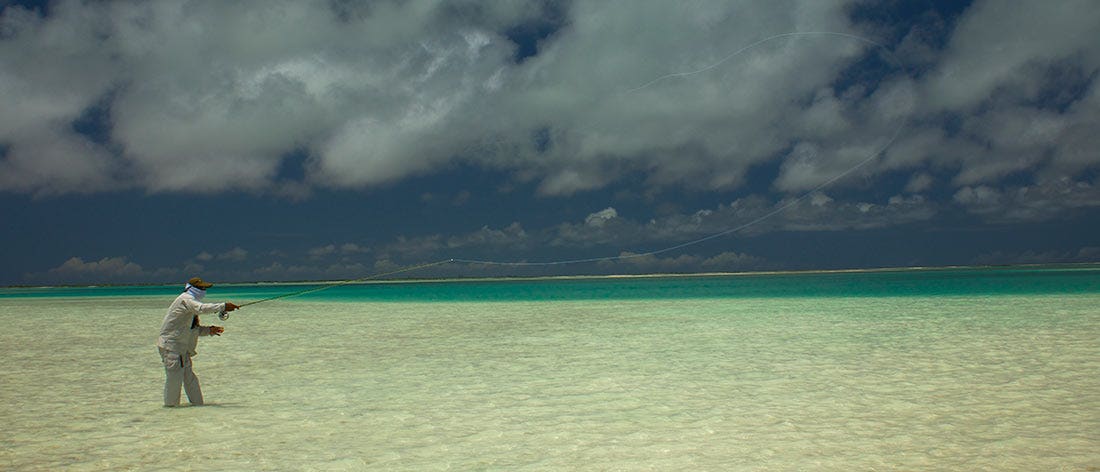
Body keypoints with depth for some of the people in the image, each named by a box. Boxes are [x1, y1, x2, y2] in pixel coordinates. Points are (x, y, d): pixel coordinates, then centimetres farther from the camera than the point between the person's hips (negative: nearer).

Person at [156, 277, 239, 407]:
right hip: (170, 345, -10)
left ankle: (198, 404, 13)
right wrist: (223, 306, -36)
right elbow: (201, 308, -33)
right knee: (174, 376, -8)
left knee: (189, 378, 10)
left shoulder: (191, 301, 18)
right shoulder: (186, 299, -12)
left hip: (183, 348, 10)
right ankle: (170, 406, 1)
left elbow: (194, 329, 19)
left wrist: (209, 330, 2)